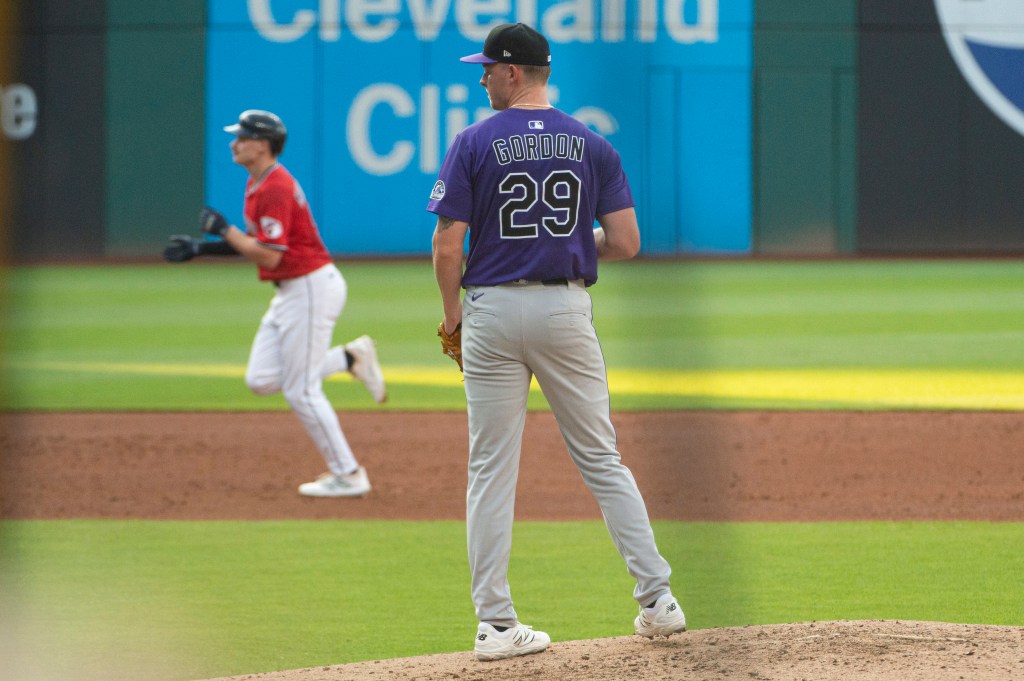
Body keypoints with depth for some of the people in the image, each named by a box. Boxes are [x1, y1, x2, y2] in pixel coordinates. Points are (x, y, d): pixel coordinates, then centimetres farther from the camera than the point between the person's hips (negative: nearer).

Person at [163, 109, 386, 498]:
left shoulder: (276, 190, -21)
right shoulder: (258, 185, 11)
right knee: (261, 379, 8)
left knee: (301, 392, -5)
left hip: (311, 288, -10)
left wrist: (223, 229, -16)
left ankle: (348, 476, 4)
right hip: (291, 290, 10)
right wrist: (202, 249, 12)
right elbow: (256, 244, 19)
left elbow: (268, 255, -26)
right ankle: (350, 358, 16)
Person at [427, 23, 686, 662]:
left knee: (492, 470, 3)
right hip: (566, 309, 2)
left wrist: (453, 316, 6)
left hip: (492, 310, -2)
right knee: (601, 459, 11)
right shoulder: (591, 145, 2)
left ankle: (496, 623, 1)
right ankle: (657, 598, 5)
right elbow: (626, 242, -2)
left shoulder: (474, 144, -5)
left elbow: (448, 247, -9)